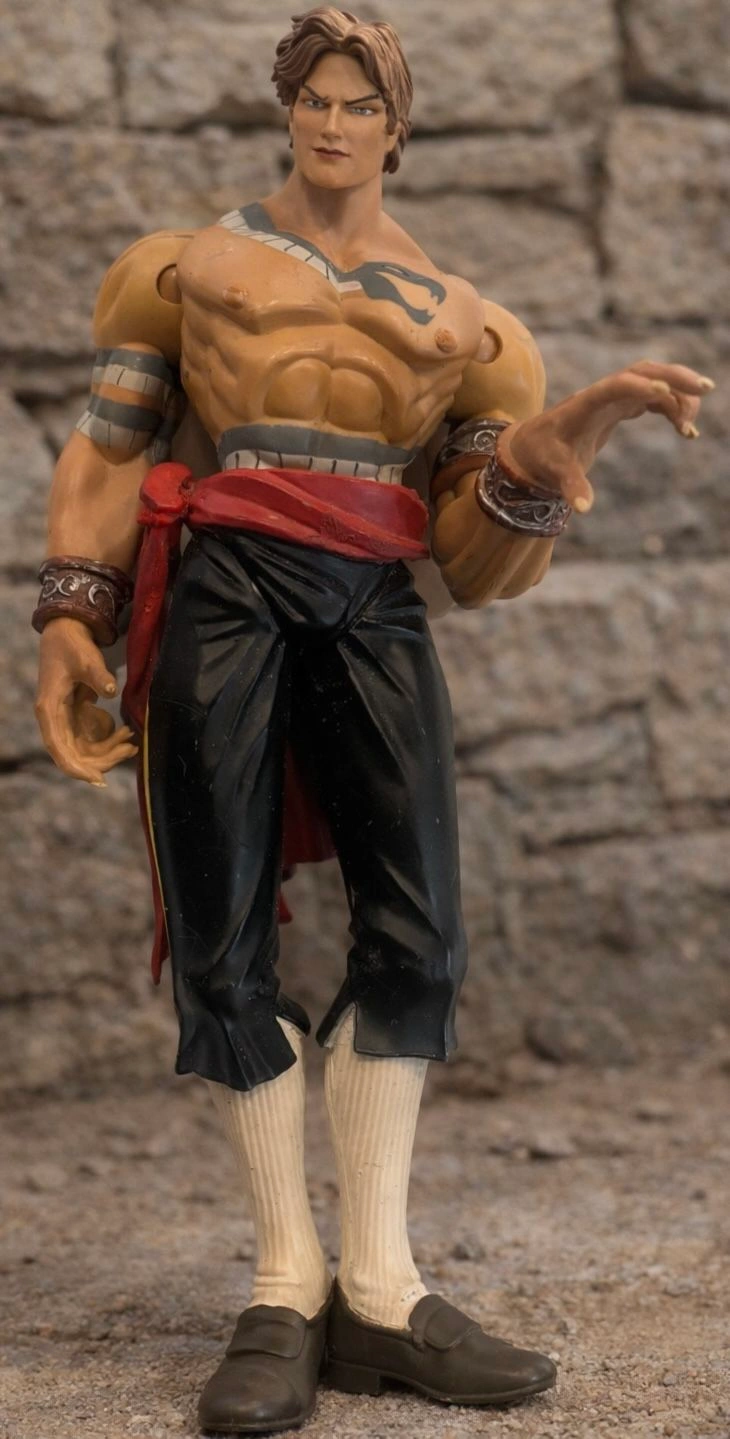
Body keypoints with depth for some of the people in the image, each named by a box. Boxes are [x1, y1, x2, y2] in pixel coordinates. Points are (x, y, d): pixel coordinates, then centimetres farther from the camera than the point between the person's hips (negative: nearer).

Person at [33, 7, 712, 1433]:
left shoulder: (463, 319, 15)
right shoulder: (193, 267, 14)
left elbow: (479, 557, 9)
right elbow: (108, 451, 10)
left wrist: (561, 440, -9)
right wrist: (70, 619, -2)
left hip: (375, 607, 2)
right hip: (222, 586, -2)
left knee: (417, 927, -9)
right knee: (222, 940, -6)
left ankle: (377, 1286, -4)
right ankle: (286, 1286, 1)